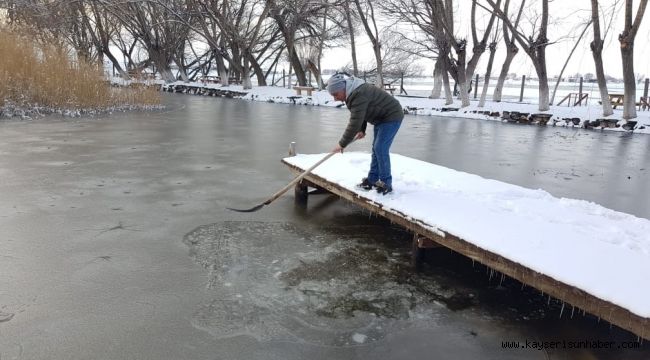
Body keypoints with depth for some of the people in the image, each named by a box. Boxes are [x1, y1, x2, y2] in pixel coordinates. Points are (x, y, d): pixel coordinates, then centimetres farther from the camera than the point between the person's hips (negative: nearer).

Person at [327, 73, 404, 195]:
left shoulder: (358, 95, -30)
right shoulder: (353, 91, 3)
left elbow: (354, 123, -33)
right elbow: (360, 115, 18)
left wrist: (342, 144, -27)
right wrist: (361, 130, 10)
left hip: (391, 117, -11)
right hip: (381, 118, 11)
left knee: (381, 149, -13)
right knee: (376, 148, 12)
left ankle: (386, 183, -3)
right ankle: (372, 179, 19)